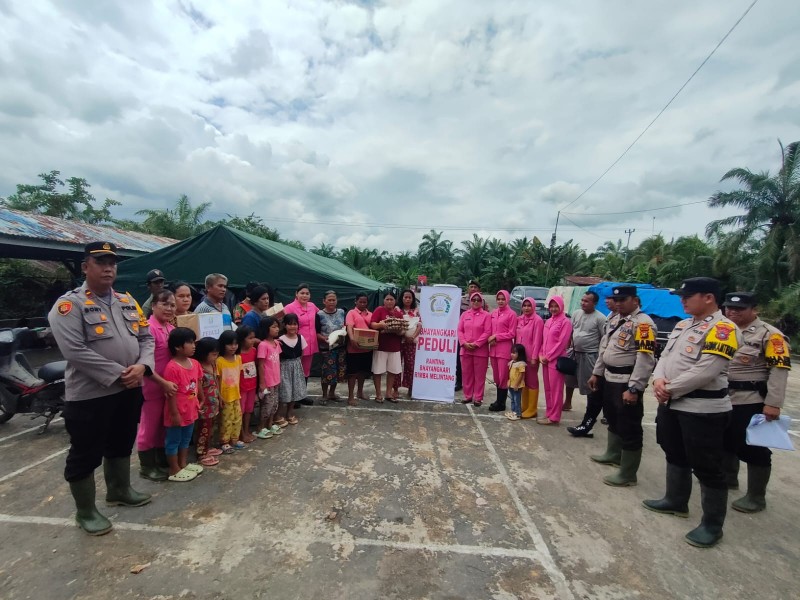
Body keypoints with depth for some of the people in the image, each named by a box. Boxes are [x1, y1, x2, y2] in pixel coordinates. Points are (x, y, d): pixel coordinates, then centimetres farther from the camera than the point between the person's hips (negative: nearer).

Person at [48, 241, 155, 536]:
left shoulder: (127, 301, 8)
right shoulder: (69, 303, -11)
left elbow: (146, 338, 8)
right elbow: (75, 350, -22)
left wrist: (141, 366, -11)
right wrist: (118, 374, -21)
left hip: (128, 390, 6)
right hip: (89, 394, -6)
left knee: (121, 445, 22)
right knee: (85, 456, 9)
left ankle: (119, 491, 42)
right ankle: (85, 512, 27)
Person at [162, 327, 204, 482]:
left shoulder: (195, 364, 0)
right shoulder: (172, 367, -24)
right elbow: (171, 393, -21)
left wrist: (201, 400, 17)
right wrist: (174, 413, -18)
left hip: (190, 411, 8)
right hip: (177, 413, -8)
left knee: (186, 440, 22)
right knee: (173, 441, 10)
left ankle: (183, 464, 38)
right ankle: (174, 471, 23)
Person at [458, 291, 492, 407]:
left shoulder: (486, 315, -2)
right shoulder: (465, 314, 10)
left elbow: (487, 332, -8)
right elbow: (460, 330, 6)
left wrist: (476, 344, -15)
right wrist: (464, 343, -9)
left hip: (480, 350, -3)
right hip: (465, 349, 4)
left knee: (479, 375, 3)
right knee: (466, 374, 9)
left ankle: (478, 398, 13)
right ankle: (468, 396, 21)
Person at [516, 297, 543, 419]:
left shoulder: (537, 320, -11)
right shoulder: (519, 319, 9)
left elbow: (537, 340, -13)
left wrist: (534, 357, -16)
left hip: (531, 356, -6)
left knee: (532, 382, 3)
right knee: (523, 382, 14)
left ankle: (532, 409, 11)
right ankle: (524, 407, 24)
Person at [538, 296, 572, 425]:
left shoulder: (565, 322, -7)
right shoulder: (548, 321, 15)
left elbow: (562, 343, -13)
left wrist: (548, 357, -12)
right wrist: (541, 355, 3)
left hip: (556, 360, -7)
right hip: (545, 360, 7)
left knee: (556, 389, 0)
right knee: (547, 388, 12)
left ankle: (554, 417, 7)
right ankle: (549, 413, 22)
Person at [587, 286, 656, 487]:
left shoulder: (643, 323, -17)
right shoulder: (615, 320, 12)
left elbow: (645, 358, -23)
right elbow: (604, 348, 18)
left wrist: (634, 389, -25)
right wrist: (596, 373, 17)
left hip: (627, 383, -9)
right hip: (610, 378, 9)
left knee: (629, 428, 2)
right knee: (613, 419, 24)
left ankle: (627, 474, 15)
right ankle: (613, 455, 44)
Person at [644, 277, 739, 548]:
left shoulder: (723, 329, -16)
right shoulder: (682, 325, 11)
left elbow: (705, 371, -24)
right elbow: (665, 356, 10)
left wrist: (669, 389, -17)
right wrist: (659, 380, -9)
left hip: (703, 410, -9)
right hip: (671, 404, 9)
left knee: (707, 468, 4)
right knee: (675, 455, 22)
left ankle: (712, 525, 21)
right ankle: (676, 501, 40)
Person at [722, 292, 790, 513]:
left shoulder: (770, 334, -9)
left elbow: (779, 370, -14)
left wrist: (773, 403, -20)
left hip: (751, 402, -7)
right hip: (722, 399, 7)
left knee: (753, 449, 2)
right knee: (725, 442, 19)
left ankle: (756, 497, 16)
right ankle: (728, 479, 38)